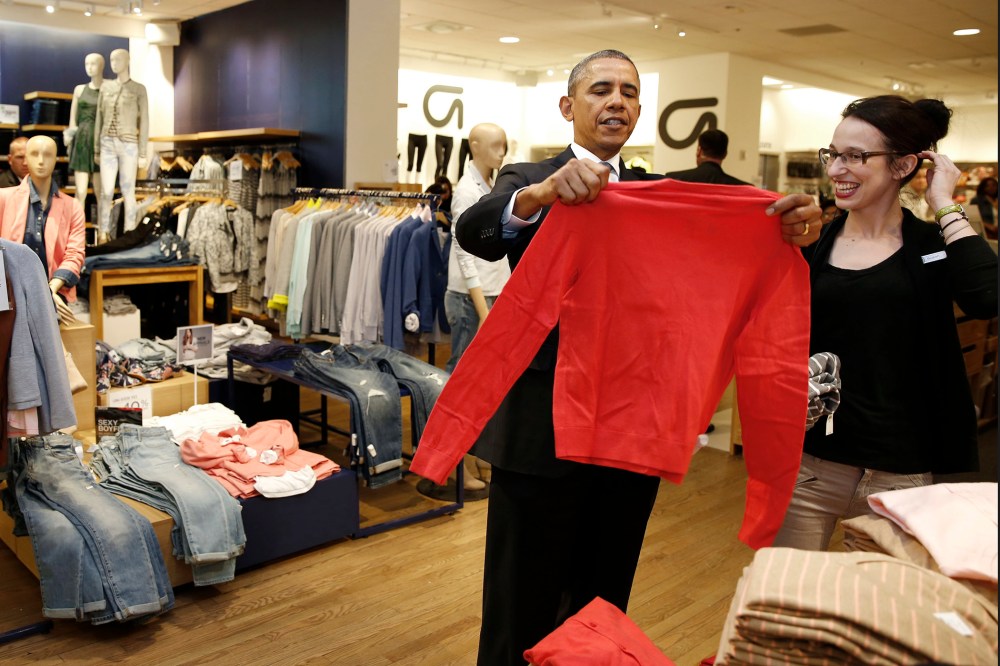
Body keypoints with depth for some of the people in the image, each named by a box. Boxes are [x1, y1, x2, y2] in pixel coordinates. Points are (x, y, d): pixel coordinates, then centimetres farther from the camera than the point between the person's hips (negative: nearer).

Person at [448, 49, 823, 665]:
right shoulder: (529, 182, 0)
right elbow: (474, 233, -20)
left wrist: (793, 228, -22)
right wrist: (542, 192, -40)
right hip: (542, 432, -4)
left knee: (603, 603, 21)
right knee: (523, 613, 9)